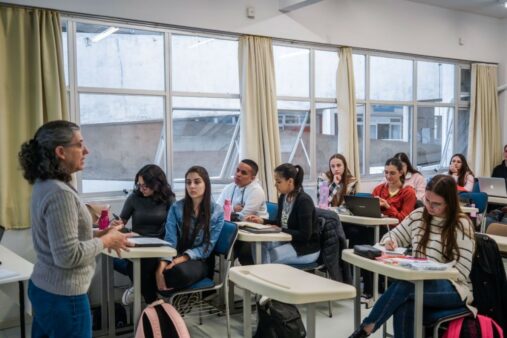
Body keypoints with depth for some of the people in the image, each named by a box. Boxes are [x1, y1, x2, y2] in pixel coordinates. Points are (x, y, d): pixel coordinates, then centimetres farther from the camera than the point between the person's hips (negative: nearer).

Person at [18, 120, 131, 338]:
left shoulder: (45, 185, 5)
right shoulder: (59, 193, -24)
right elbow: (68, 255, -26)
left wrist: (97, 234, 5)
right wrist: (106, 240, -14)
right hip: (62, 297, -9)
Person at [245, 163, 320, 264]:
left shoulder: (304, 200, -21)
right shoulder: (283, 197, 3)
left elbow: (305, 235, -24)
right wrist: (262, 221, -1)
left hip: (307, 248, -7)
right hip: (288, 241, 7)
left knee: (270, 256, -24)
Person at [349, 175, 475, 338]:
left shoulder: (461, 225, -8)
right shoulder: (418, 215, 8)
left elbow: (461, 271, -11)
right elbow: (394, 235, 19)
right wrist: (389, 242, -6)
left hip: (453, 288, -4)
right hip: (419, 283, 4)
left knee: (402, 286, -36)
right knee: (404, 310, -35)